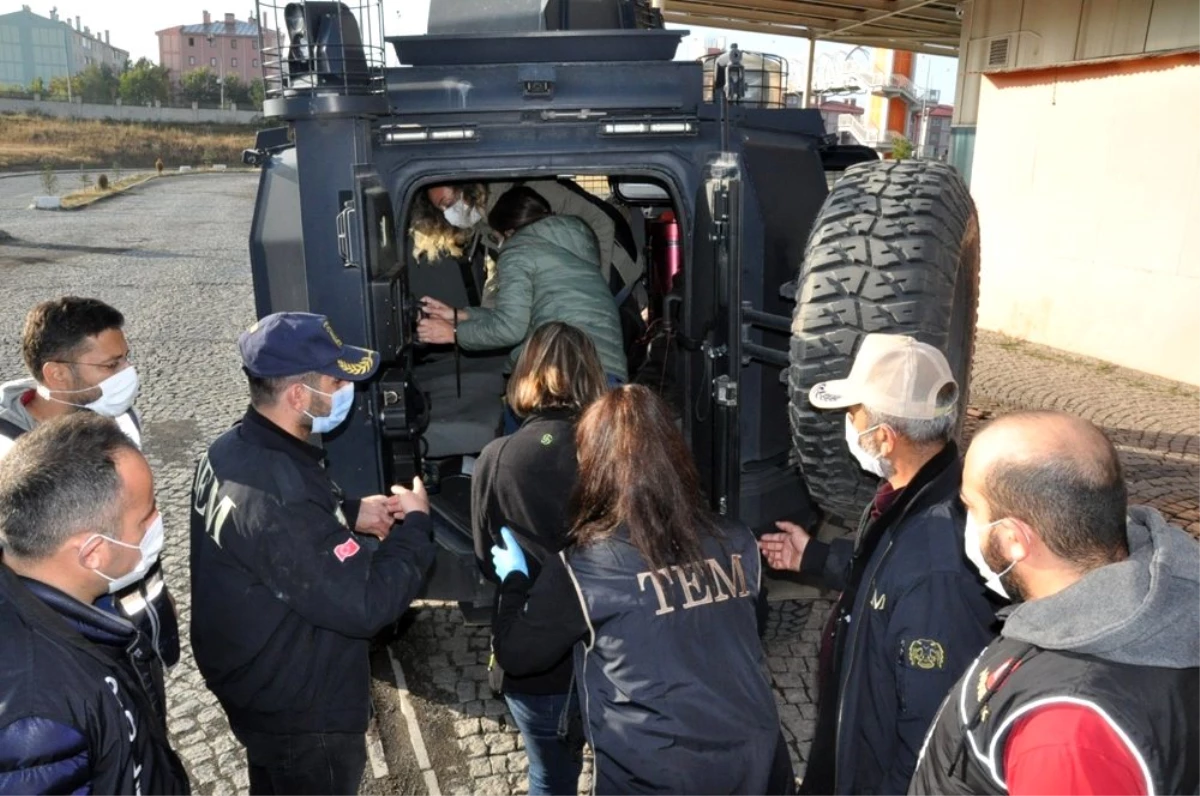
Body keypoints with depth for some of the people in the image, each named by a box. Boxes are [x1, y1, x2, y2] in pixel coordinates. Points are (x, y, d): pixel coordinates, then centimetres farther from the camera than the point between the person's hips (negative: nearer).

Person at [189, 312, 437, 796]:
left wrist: (349, 514, 0)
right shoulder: (276, 495, -38)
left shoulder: (233, 451, -7)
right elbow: (367, 603, -33)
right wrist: (416, 524, -19)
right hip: (302, 712, -8)